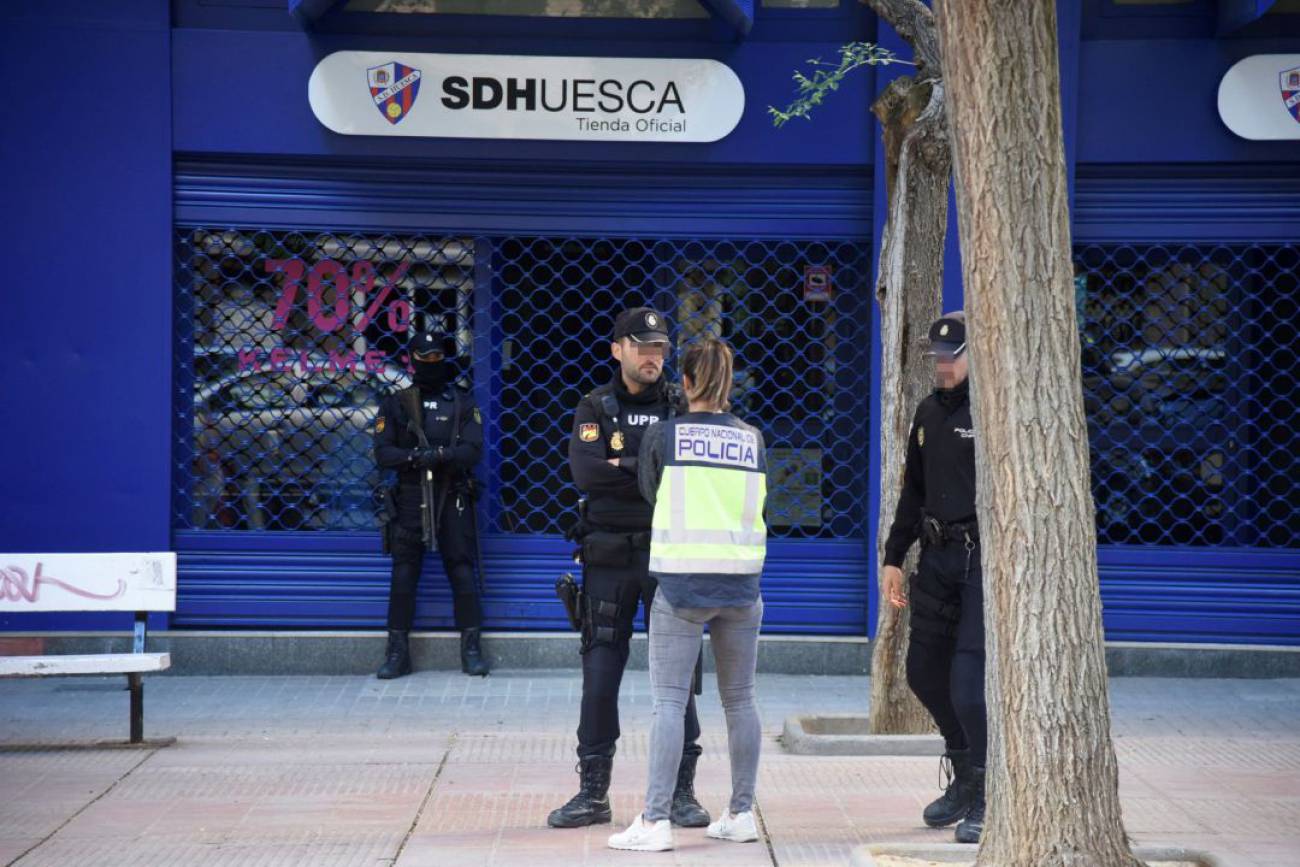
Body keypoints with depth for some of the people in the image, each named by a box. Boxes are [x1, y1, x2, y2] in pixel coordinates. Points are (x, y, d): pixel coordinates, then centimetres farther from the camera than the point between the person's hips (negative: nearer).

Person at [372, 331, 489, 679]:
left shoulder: (462, 403, 6)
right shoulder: (396, 404, 7)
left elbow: (472, 450, -5)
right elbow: (383, 453, -1)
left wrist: (440, 454, -21)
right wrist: (414, 457, -18)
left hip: (452, 498, -1)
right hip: (411, 498, 1)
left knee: (462, 570, -1)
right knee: (403, 573, 0)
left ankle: (472, 648, 6)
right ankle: (398, 652, 7)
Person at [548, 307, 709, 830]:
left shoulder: (681, 408, 7)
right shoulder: (596, 408, 5)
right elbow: (585, 473, -12)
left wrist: (623, 469, -14)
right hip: (609, 558, 0)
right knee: (600, 675, 2)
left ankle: (681, 792, 9)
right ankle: (593, 792, 11)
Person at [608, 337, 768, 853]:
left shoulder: (662, 436, -3)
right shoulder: (752, 439, 6)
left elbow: (650, 494, 10)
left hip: (681, 583, -3)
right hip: (742, 583, 3)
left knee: (669, 701, -3)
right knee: (739, 700, 12)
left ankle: (656, 820, -7)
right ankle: (742, 814, 17)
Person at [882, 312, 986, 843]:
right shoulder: (929, 413, 14)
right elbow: (913, 491, 20)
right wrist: (894, 556, 17)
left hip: (986, 560, -7)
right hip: (937, 559, 8)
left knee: (969, 681, -11)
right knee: (924, 671, 12)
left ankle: (986, 799, 3)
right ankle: (965, 777, 30)